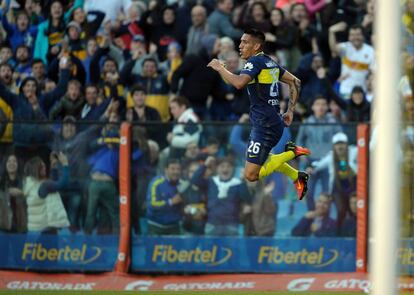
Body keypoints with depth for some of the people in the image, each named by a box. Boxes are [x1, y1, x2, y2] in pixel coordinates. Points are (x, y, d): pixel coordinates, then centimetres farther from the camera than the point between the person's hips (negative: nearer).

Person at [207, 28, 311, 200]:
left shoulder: (256, 61, -13)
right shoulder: (270, 63, 14)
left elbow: (239, 83, -30)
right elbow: (295, 82, 21)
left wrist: (220, 68, -15)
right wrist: (290, 111, 23)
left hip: (265, 126, -10)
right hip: (275, 122, 10)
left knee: (251, 174, -10)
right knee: (263, 159, 34)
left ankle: (291, 153, -8)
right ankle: (297, 177, 32)